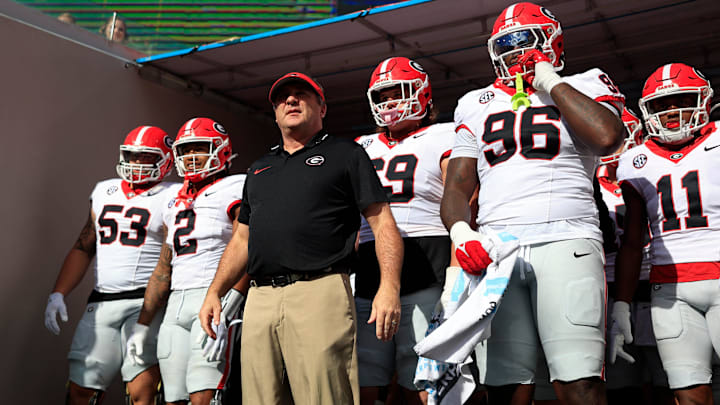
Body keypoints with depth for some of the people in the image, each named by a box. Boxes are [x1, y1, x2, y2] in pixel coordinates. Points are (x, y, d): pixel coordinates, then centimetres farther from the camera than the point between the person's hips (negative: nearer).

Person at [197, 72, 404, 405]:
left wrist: (389, 287, -12)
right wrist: (215, 292, 17)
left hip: (320, 292, -5)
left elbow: (382, 222, 1)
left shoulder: (346, 154, 10)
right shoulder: (259, 169, 27)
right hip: (259, 299, 5)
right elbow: (241, 239, 28)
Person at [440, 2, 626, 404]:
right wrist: (460, 231, -5)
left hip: (565, 241, -3)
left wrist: (551, 82, -1)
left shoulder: (583, 87, 13)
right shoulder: (477, 105, 22)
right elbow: (457, 187, 16)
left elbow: (608, 136, -11)